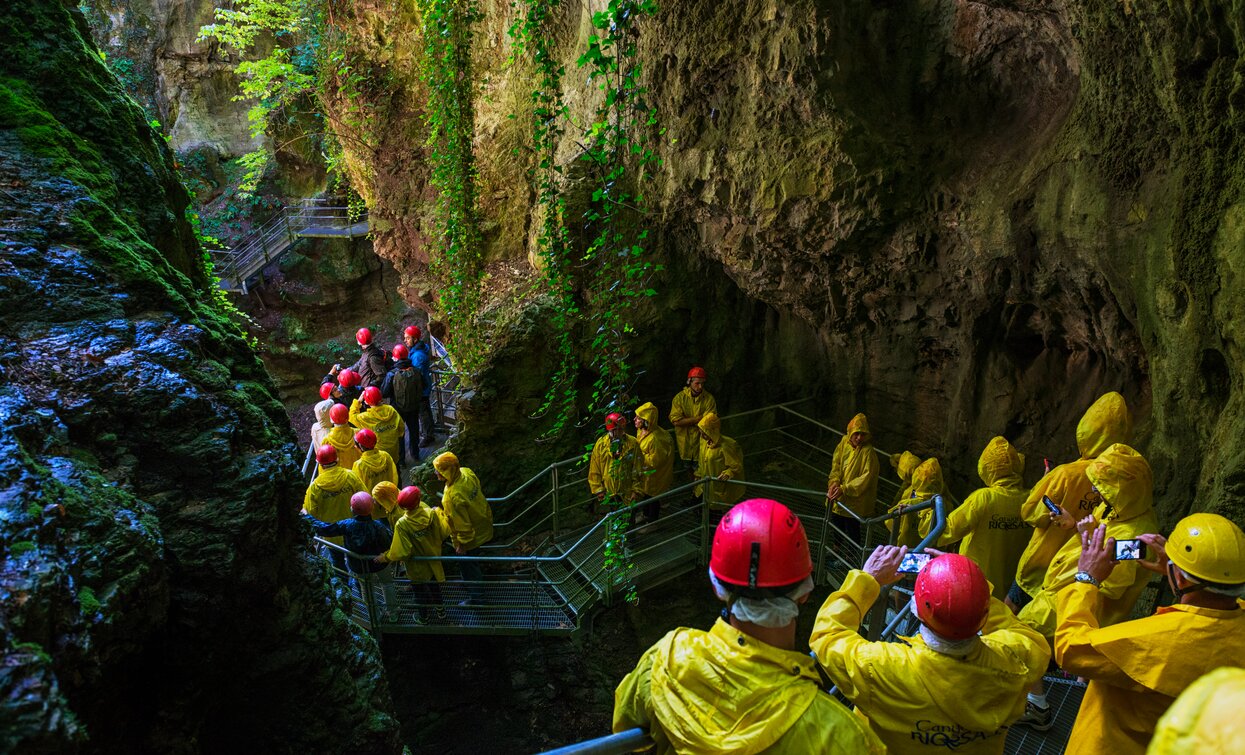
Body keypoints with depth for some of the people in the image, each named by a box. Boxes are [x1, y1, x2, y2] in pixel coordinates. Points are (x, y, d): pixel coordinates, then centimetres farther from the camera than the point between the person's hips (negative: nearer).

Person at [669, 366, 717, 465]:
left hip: (701, 440, -1)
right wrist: (699, 418, -18)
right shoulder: (679, 397, -10)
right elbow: (676, 421, -19)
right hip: (684, 441, 1)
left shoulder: (709, 399, -11)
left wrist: (687, 421, -21)